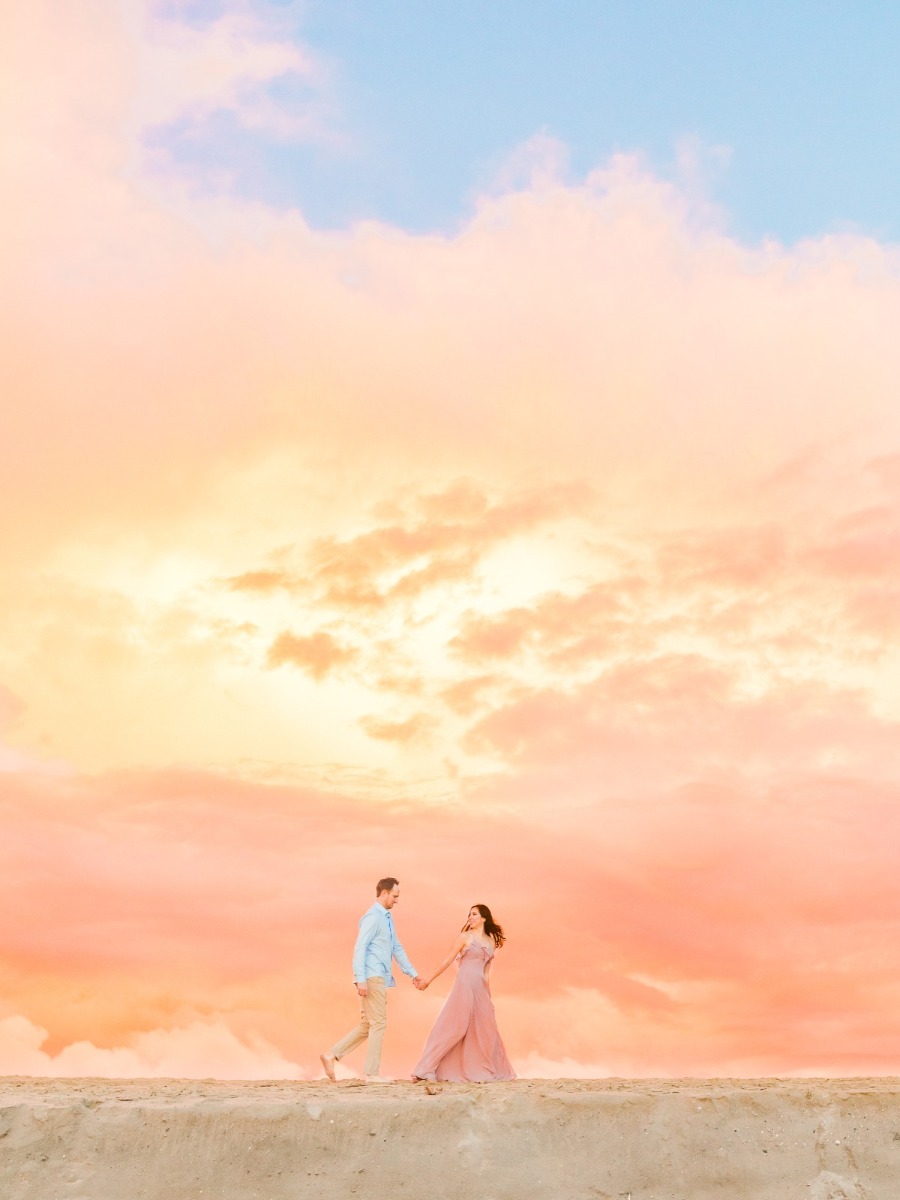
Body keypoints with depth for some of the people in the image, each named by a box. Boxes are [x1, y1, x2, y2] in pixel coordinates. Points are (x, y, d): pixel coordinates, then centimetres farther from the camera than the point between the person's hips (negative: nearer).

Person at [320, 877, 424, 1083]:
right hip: (371, 978, -9)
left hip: (379, 978, 9)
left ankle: (332, 1055, 13)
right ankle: (372, 1073, 2)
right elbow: (359, 948, -18)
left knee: (366, 1025, 11)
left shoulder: (387, 918, 18)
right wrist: (361, 979, -23)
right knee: (378, 1023, -4)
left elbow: (397, 948, 24)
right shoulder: (373, 917, -12)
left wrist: (413, 973, 23)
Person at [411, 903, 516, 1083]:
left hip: (481, 987, 5)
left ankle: (486, 1071, 20)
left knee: (485, 1029, 7)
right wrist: (428, 980, 0)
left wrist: (487, 993, 16)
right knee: (452, 1026, -7)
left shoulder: (491, 941, 14)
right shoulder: (465, 937, 1)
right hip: (464, 985, -5)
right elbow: (448, 960, 1)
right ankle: (426, 1070, -3)